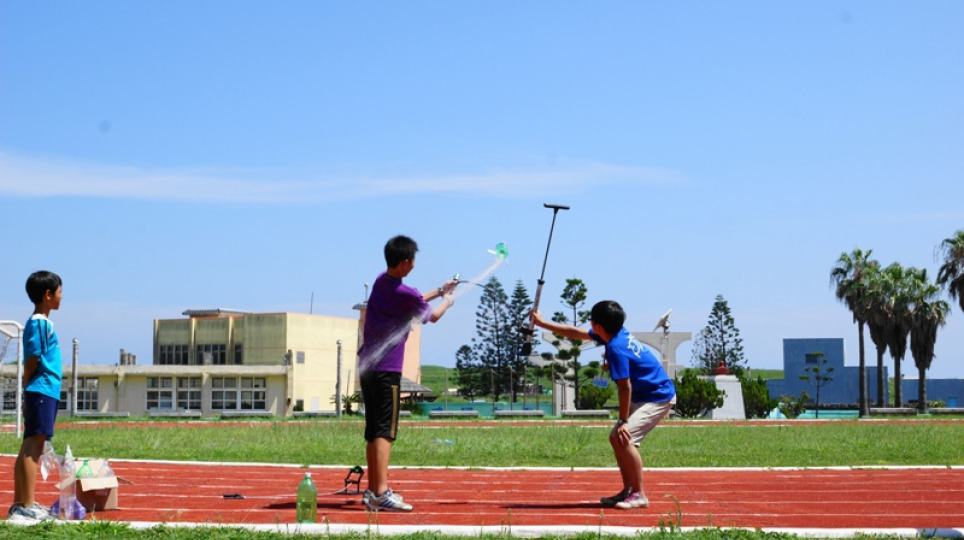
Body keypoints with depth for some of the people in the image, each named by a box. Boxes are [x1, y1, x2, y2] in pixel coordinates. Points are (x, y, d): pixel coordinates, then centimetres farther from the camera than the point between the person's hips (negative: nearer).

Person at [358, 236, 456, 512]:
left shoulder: (381, 282, 11)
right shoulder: (404, 293, -13)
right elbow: (432, 316, 7)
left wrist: (439, 290, 34)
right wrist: (447, 301, 26)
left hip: (367, 365, 9)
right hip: (387, 369, -9)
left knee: (373, 430, 11)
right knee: (385, 431, -12)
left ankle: (373, 490, 15)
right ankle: (381, 493, -19)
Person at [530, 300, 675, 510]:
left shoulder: (616, 348, -25)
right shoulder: (617, 334, 4)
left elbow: (625, 386, -25)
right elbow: (577, 333, 16)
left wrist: (623, 420, -21)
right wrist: (542, 323, 21)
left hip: (659, 397, -11)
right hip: (644, 396, 11)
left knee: (625, 439, -21)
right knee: (616, 438, 11)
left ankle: (639, 495, -15)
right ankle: (628, 491, 16)